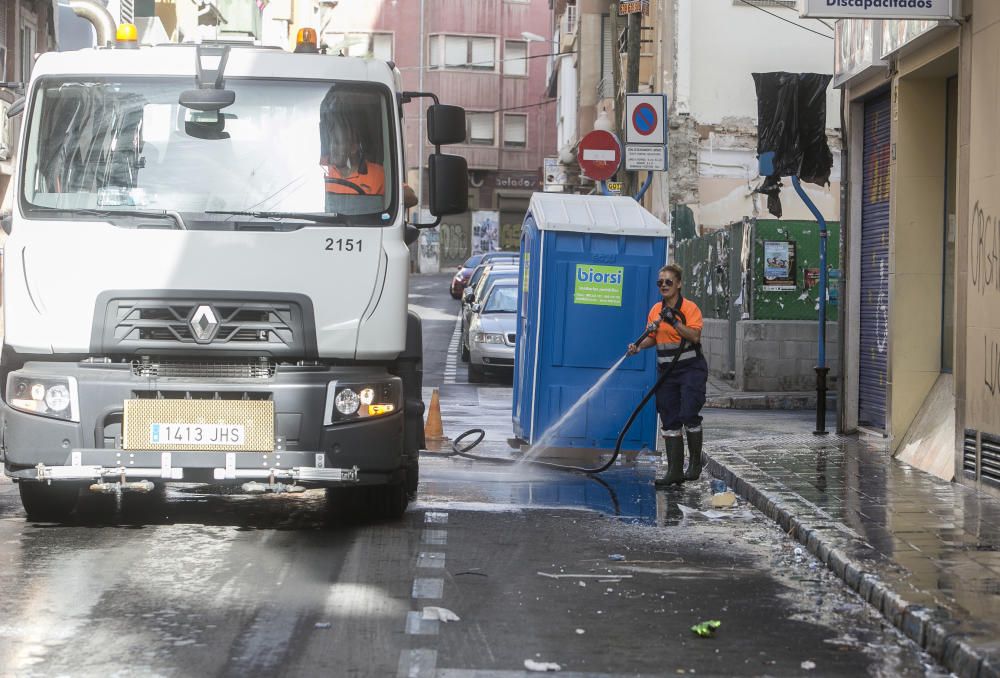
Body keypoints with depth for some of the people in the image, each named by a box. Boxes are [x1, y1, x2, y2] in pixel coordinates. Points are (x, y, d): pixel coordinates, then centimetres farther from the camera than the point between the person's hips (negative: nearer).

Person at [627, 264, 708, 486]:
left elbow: (695, 336, -19)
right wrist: (639, 346, -2)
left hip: (691, 368, -6)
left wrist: (674, 322, -26)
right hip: (667, 371, 6)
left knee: (689, 415, -14)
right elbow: (652, 337, 17)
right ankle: (675, 471, 6)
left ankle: (695, 463, 4)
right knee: (670, 421, 3)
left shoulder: (690, 308, -8)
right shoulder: (656, 310, 9)